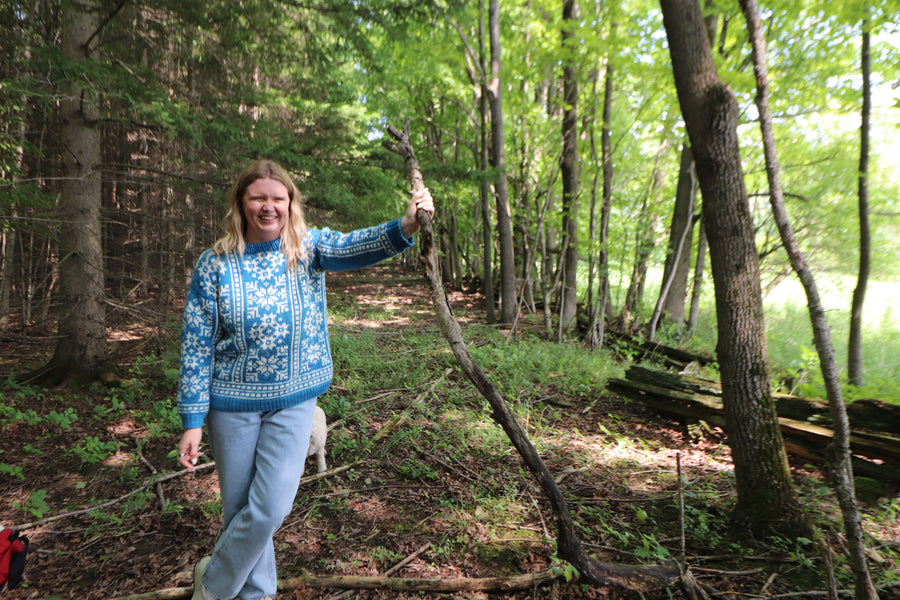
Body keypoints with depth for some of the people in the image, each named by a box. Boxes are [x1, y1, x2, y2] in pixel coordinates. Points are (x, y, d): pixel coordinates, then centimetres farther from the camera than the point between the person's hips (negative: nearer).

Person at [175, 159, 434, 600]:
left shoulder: (308, 249, -5)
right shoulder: (214, 264, -7)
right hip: (233, 404, 0)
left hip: (294, 401, 0)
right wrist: (192, 420, -6)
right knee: (240, 509, 12)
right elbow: (196, 346, -5)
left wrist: (405, 227, -47)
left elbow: (355, 246, -27)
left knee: (271, 509, -1)